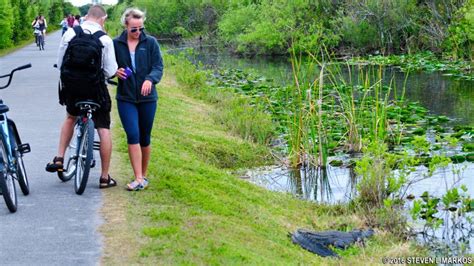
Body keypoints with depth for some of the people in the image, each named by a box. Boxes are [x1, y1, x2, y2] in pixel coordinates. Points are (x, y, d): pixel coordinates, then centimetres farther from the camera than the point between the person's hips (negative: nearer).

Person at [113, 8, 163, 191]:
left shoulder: (150, 42, -1)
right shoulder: (116, 44, 1)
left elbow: (158, 67, -5)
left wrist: (150, 79, -25)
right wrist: (115, 72, -13)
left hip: (147, 98, 1)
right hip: (126, 98, 0)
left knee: (145, 138, 10)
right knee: (133, 135, -12)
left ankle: (143, 176, 25)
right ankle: (139, 179, -11)